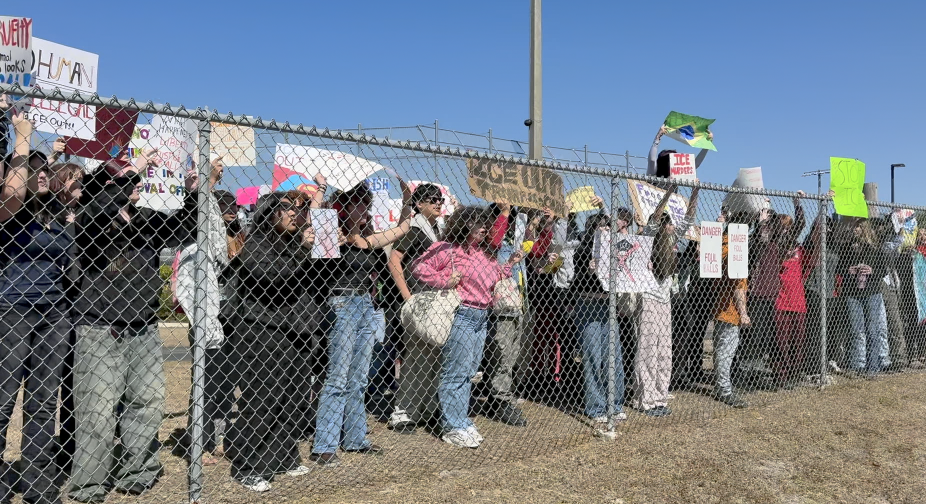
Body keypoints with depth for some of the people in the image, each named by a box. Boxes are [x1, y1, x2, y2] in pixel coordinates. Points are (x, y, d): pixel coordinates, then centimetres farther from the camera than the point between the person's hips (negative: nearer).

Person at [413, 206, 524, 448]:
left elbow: (494, 278, 24)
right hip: (461, 316, -9)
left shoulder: (482, 252, 19)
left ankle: (462, 422, 23)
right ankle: (454, 428, 6)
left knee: (468, 373, 14)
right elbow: (420, 267, -11)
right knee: (455, 373, -3)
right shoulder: (447, 248, -8)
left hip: (481, 317, 9)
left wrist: (510, 264, 13)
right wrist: (443, 281, -17)